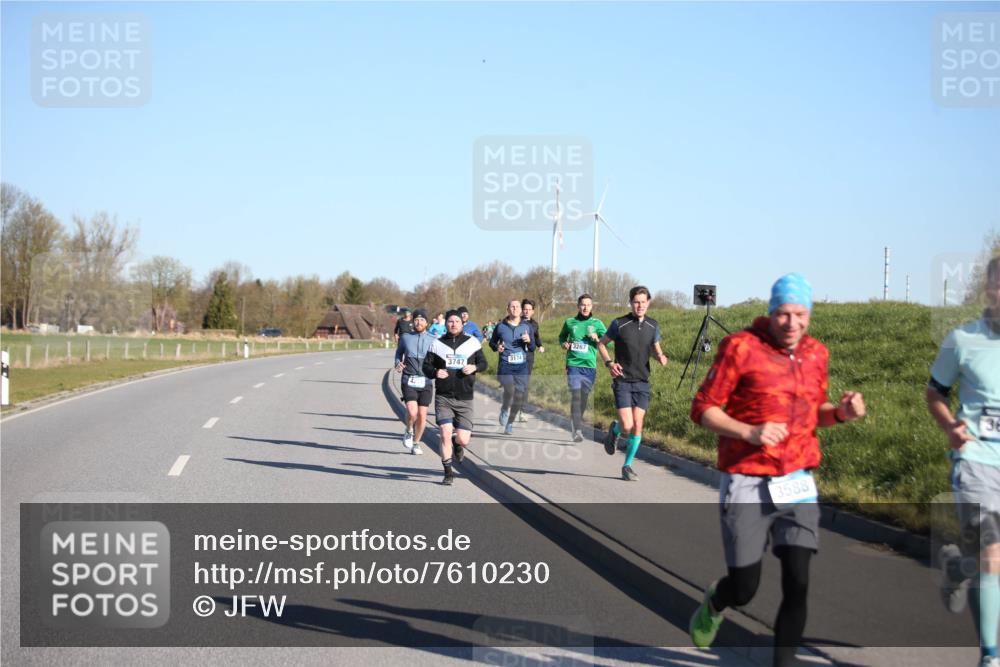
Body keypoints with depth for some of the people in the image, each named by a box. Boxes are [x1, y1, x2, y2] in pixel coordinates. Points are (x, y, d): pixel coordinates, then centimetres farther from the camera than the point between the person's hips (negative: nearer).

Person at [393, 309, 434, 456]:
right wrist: (398, 363, 2)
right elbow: (399, 352, 22)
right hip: (409, 381, -1)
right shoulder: (405, 338, 6)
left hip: (425, 382, 1)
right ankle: (409, 431, 13)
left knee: (422, 416, 2)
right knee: (412, 412, -19)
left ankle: (416, 444, 22)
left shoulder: (433, 340, 4)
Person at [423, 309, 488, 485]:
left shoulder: (472, 342, 4)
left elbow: (484, 363, 10)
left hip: (464, 399, 0)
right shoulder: (437, 344, 3)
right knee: (445, 434, -12)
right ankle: (448, 472, 4)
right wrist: (435, 372, -17)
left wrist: (475, 367, -12)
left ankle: (458, 445, 35)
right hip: (443, 397, 0)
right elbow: (426, 366, 5)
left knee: (463, 440, -4)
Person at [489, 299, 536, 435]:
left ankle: (509, 423, 21)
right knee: (510, 389, -27)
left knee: (519, 396, 0)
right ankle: (504, 409, 5)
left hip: (522, 365, 2)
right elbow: (492, 342, 17)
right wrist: (496, 347, -5)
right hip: (505, 364, -2)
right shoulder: (500, 326, 5)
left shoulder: (526, 327, 9)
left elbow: (532, 348, 13)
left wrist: (529, 341, -9)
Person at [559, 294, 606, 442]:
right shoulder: (570, 322, 7)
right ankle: (578, 430, -19)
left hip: (589, 365, 1)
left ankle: (578, 422, 33)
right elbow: (562, 336, 24)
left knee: (584, 397, 11)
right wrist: (564, 344, 4)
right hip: (573, 364, -1)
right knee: (575, 396, -14)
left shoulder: (597, 323, 5)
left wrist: (597, 339, -17)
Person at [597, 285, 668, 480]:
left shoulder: (653, 326, 5)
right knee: (627, 426, -13)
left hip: (642, 382, 3)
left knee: (638, 426, -2)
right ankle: (614, 430, 24)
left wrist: (661, 357, -5)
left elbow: (656, 348, 19)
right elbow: (601, 343, 6)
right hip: (622, 381, -3)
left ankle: (628, 466, 12)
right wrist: (609, 363, -10)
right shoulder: (619, 324, -6)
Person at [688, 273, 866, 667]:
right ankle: (714, 603, 38)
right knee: (744, 591, 1)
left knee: (797, 583, -7)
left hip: (797, 486, 4)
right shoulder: (741, 348, -10)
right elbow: (702, 409, -8)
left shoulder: (816, 354, 7)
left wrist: (841, 412, -2)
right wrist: (749, 432, -22)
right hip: (746, 487, -4)